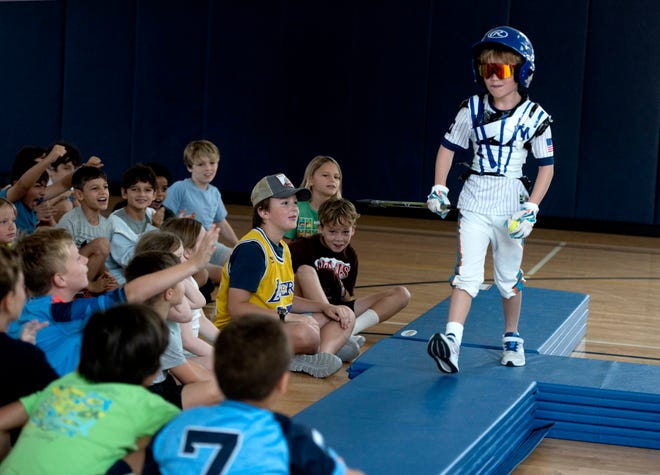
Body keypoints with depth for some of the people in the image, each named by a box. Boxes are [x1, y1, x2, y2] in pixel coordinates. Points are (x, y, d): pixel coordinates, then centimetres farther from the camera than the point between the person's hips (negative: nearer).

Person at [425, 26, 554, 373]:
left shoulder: (534, 117, -6)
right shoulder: (472, 109, -1)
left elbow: (546, 167, -2)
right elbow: (448, 147, 10)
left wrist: (531, 209, -10)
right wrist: (439, 188, 1)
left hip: (512, 206, 0)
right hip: (474, 202, 0)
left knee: (509, 278, 13)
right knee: (467, 273, -14)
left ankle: (512, 339, 34)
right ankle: (451, 341, -26)